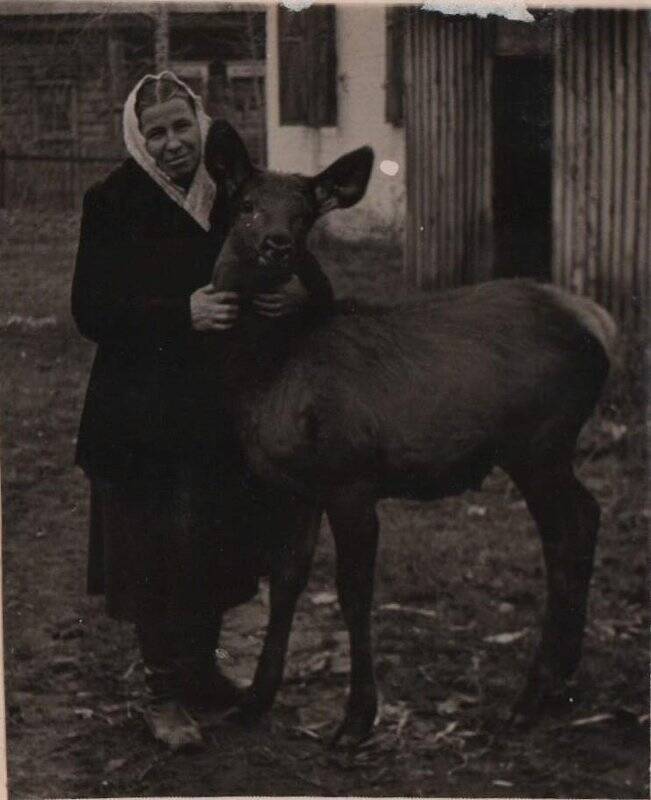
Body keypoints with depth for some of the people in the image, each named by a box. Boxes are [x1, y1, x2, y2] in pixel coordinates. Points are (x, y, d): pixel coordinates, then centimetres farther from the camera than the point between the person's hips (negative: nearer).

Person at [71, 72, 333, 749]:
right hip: (143, 409, -4)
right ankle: (164, 691, 12)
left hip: (227, 404, 4)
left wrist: (302, 293, -19)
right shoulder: (114, 204, -5)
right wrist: (183, 312, -24)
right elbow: (91, 311, -12)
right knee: (157, 547, -1)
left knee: (219, 541, 12)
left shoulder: (239, 195, 4)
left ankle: (200, 666, 32)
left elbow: (306, 272, 6)